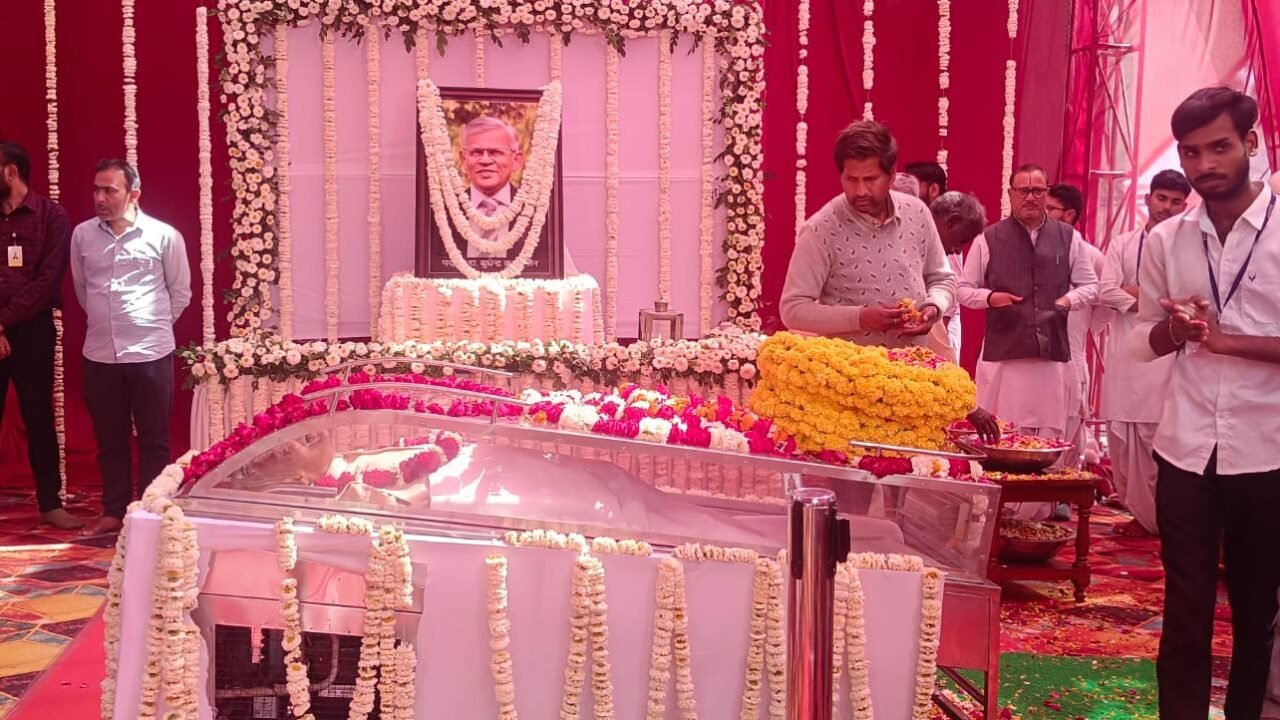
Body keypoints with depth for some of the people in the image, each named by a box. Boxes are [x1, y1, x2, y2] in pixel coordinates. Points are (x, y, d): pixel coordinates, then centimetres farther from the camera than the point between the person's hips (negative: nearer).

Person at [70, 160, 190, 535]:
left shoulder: (164, 236, -4)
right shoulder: (82, 235, 5)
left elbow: (180, 292, 6)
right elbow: (81, 288, 18)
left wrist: (154, 326, 9)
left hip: (150, 353, -3)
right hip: (99, 354, 3)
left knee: (153, 439, 6)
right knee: (109, 439, 11)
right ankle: (114, 511, 23)